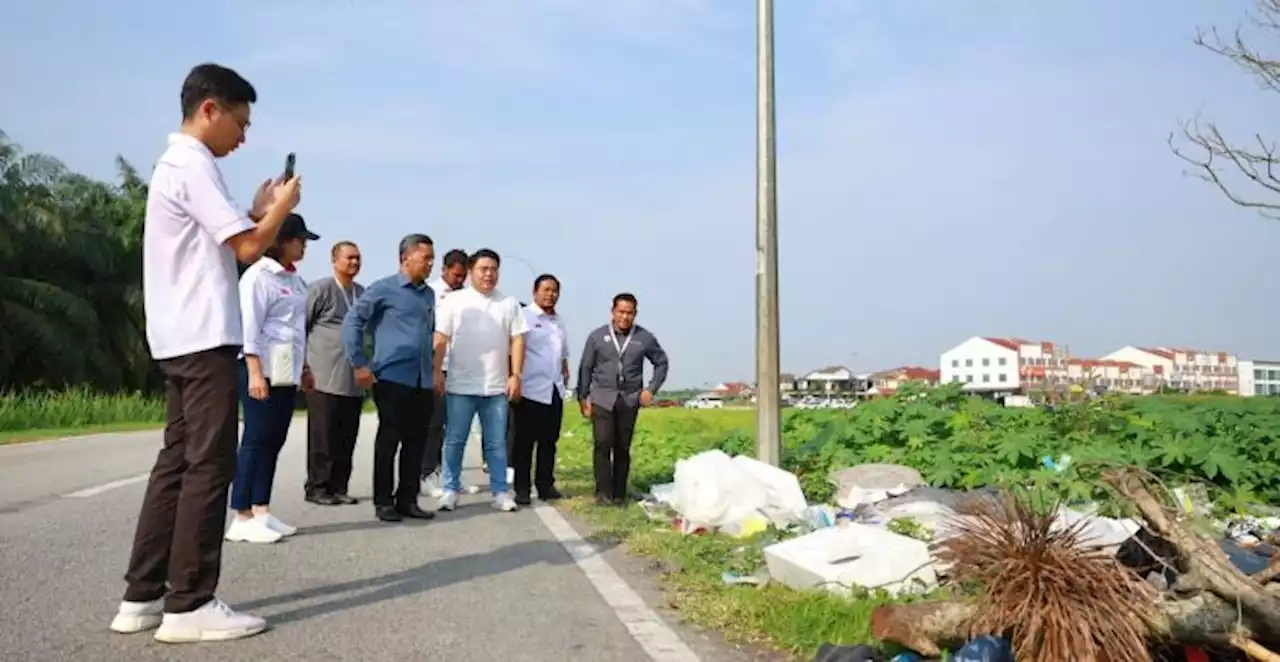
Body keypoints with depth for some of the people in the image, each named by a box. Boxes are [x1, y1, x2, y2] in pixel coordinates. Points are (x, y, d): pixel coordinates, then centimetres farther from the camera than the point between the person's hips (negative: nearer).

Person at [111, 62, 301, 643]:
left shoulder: (172, 165, 21)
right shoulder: (193, 164, -11)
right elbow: (249, 248, -16)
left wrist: (258, 210, 16)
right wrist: (282, 205, -1)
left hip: (179, 339, 10)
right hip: (204, 338, -10)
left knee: (178, 461, 10)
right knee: (208, 465, -7)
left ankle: (143, 596, 15)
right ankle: (188, 605, -2)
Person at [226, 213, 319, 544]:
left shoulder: (294, 279, 16)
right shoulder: (259, 275, -9)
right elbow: (250, 326, -15)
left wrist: (304, 367, 20)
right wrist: (255, 372, -21)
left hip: (287, 370, 8)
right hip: (263, 368, -8)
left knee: (274, 441, 9)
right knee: (256, 440, -5)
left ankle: (261, 512, 14)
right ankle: (242, 517, 1)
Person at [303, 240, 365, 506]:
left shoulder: (362, 292, 13)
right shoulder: (321, 289, -4)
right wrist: (304, 363, -4)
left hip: (354, 378, 6)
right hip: (325, 376, -5)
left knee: (347, 437, 7)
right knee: (322, 436, 0)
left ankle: (338, 487, 16)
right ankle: (316, 488, 8)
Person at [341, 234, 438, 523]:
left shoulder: (429, 294, 14)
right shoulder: (383, 289, -4)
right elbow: (352, 323, -6)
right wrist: (360, 364, -9)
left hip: (423, 382, 6)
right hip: (392, 378, -5)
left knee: (416, 442, 8)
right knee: (388, 440, 1)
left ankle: (407, 499, 18)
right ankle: (383, 501, 10)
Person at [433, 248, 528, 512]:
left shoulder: (509, 303, 7)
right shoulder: (455, 300, 2)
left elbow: (517, 340, 4)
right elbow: (440, 339, 0)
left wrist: (515, 375, -3)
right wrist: (437, 372, -8)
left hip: (497, 387, 2)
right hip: (460, 385, -1)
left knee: (496, 443, 8)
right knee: (455, 440, 5)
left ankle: (500, 492, 14)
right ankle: (451, 490, 14)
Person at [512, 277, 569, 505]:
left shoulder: (558, 321, 18)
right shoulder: (524, 316, -7)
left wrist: (566, 373, 15)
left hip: (554, 390, 7)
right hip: (531, 390, -7)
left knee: (549, 441, 11)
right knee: (525, 441, 1)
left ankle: (545, 485, 19)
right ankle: (522, 488, 7)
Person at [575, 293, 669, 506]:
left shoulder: (644, 338, 1)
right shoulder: (597, 336, 0)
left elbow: (662, 362, 13)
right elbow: (585, 368, 5)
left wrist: (651, 389, 3)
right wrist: (582, 397, 1)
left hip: (629, 400, 1)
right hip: (602, 398, -1)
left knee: (623, 448, 5)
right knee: (603, 444, -12)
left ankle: (619, 494, 15)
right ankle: (603, 492, -4)